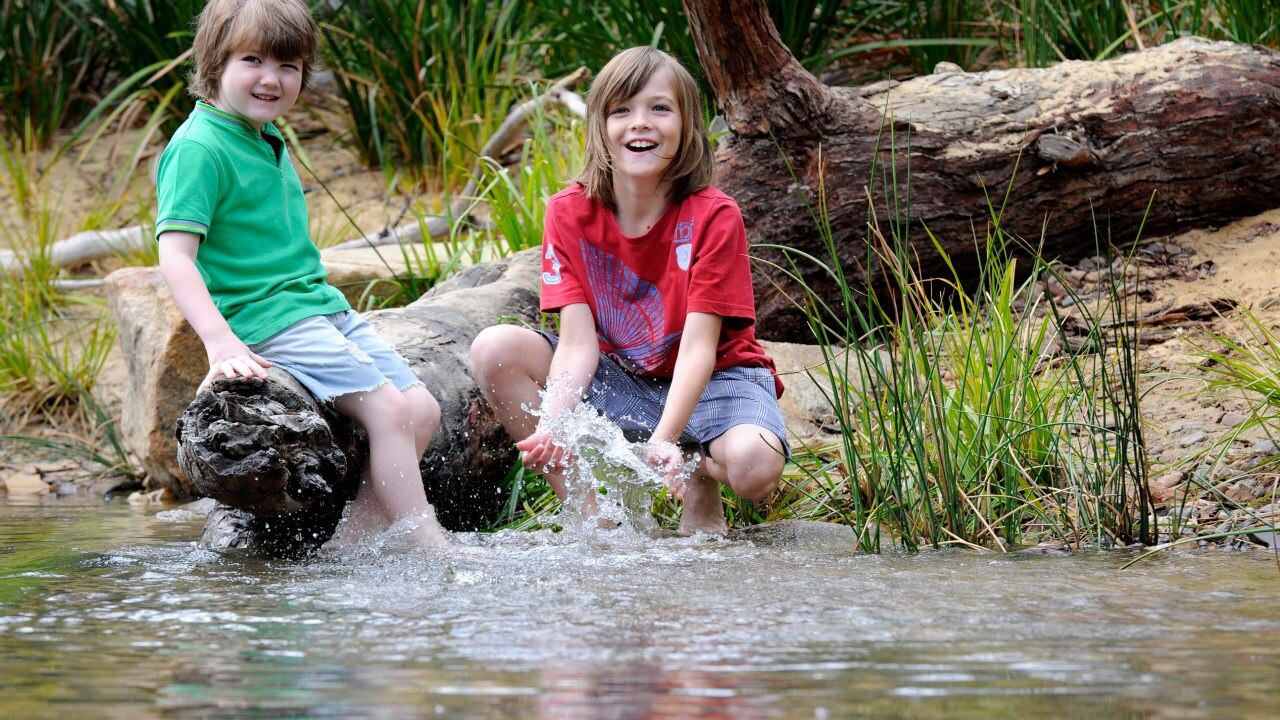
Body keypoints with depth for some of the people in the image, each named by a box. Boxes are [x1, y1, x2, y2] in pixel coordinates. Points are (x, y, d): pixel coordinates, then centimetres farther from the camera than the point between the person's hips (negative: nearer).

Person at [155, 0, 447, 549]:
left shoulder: (269, 139, 14)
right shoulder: (198, 148, -14)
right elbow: (175, 254, -22)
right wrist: (220, 340, -32)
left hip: (323, 306, 9)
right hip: (267, 318, -9)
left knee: (421, 409, 0)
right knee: (387, 408, -19)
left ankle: (351, 545, -1)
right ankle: (432, 550, -15)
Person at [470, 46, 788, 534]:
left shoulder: (714, 217, -20)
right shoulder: (570, 213, -11)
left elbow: (699, 347, -25)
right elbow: (578, 341, -17)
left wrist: (663, 440, -41)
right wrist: (551, 425, -36)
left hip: (712, 379, -4)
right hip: (619, 380, 4)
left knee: (754, 467, -36)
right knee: (495, 350, -19)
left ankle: (699, 476, 3)